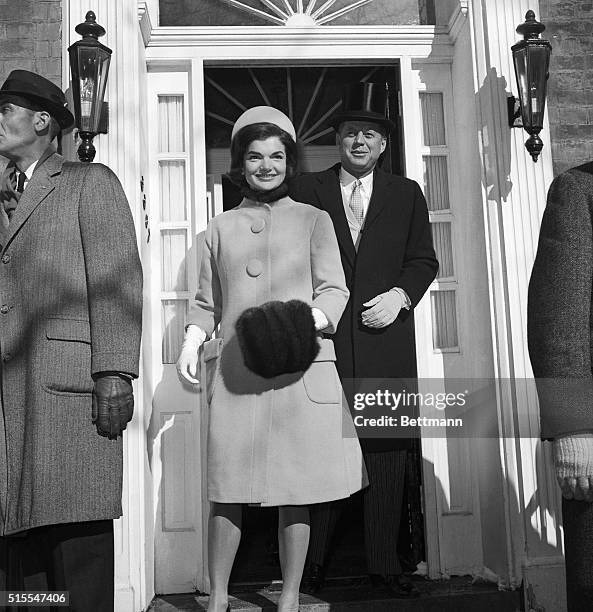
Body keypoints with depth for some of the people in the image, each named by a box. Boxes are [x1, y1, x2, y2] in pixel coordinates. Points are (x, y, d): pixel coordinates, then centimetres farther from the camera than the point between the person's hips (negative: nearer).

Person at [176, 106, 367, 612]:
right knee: (227, 490, 2)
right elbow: (207, 301, 17)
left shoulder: (314, 220, 11)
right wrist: (192, 341, -1)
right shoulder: (221, 228, 15)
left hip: (300, 371, -1)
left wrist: (310, 319, -16)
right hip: (235, 372, 1)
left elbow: (334, 289, 4)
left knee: (295, 492, 4)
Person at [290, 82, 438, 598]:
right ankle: (312, 564, 14)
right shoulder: (306, 190, 11)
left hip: (386, 340, 2)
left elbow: (424, 260, 12)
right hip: (323, 338, -1)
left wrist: (400, 294, -6)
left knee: (387, 451, 5)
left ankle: (385, 565, 17)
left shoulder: (407, 194, 16)